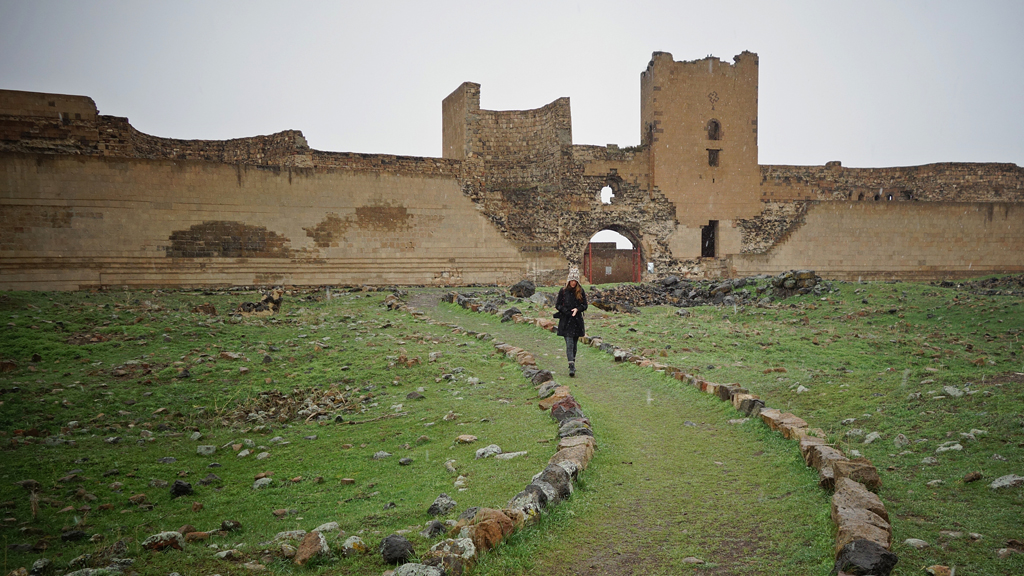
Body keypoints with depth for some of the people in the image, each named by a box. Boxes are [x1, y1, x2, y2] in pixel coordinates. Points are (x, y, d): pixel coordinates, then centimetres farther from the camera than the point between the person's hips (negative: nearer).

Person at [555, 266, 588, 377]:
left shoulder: (581, 291, 4)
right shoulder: (563, 291, 1)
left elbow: (585, 305, 7)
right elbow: (557, 305, 3)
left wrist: (577, 309, -13)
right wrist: (566, 311, -13)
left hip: (577, 321, 2)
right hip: (566, 322, -2)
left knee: (574, 344, 12)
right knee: (569, 344, -12)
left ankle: (572, 364, 28)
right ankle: (572, 368, -20)